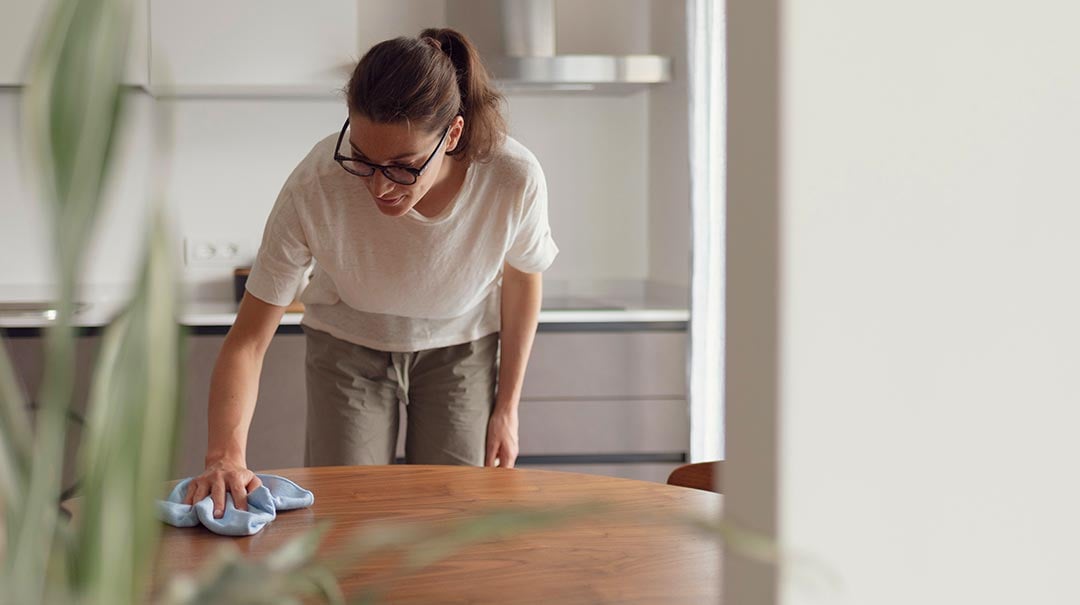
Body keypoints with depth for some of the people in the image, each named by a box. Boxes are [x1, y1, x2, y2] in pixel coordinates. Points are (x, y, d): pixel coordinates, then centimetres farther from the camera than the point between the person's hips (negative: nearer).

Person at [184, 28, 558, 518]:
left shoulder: (514, 179, -31)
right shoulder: (314, 189, -36)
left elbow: (521, 280, -8)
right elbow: (248, 340, -28)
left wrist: (507, 408, -2)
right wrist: (226, 454, -44)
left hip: (461, 346, 1)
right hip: (349, 346, 0)